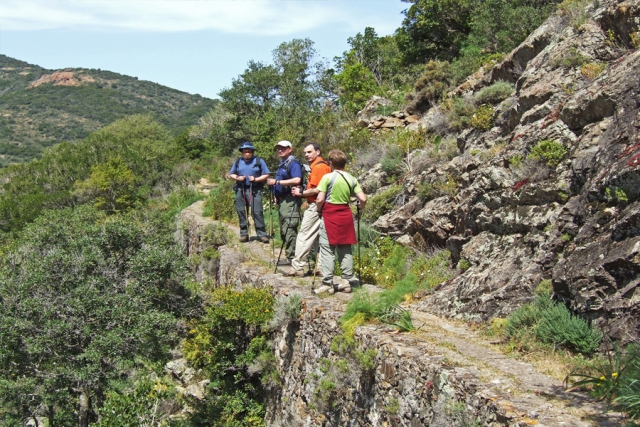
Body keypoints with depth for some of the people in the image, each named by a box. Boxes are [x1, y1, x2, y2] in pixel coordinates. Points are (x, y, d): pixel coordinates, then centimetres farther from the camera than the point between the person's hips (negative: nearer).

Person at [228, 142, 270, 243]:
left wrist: (256, 179, -12)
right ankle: (244, 234, 12)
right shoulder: (238, 162, 16)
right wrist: (237, 178, -3)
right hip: (240, 190, 4)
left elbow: (266, 175, 2)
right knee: (241, 212, 4)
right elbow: (231, 174, 18)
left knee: (257, 212, -10)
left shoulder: (259, 161, 5)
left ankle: (261, 234, -8)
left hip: (255, 190, -4)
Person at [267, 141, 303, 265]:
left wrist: (276, 182, -22)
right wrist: (277, 195, 18)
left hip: (290, 200, -11)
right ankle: (289, 255, 20)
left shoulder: (293, 163, -11)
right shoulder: (282, 163, 19)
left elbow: (297, 180, -26)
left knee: (289, 229, -11)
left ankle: (291, 257, -8)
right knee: (284, 230, 13)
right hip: (282, 200, 11)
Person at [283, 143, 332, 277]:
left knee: (304, 236, -6)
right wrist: (303, 191, 12)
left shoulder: (318, 167, -15)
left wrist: (301, 193, -9)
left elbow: (316, 190, -21)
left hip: (314, 206, -10)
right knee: (318, 238, 12)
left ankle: (297, 267, -4)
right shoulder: (324, 165, 17)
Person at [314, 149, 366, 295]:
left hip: (329, 216, -5)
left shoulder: (328, 177, -9)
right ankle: (347, 280, 16)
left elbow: (320, 199, -13)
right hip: (346, 216, 5)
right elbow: (363, 199, -1)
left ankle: (327, 284, -2)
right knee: (345, 250, 12)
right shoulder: (351, 179, 4)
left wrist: (319, 210, 5)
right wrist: (360, 207, 18)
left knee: (327, 250, -1)